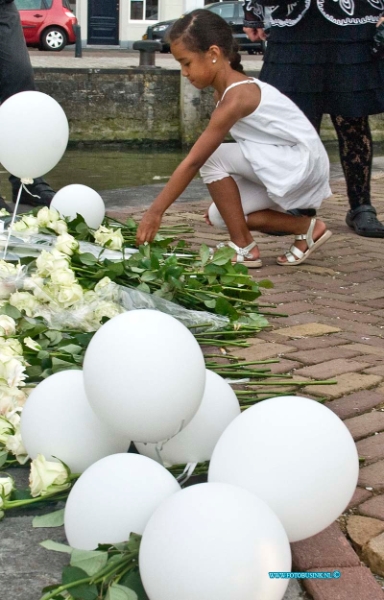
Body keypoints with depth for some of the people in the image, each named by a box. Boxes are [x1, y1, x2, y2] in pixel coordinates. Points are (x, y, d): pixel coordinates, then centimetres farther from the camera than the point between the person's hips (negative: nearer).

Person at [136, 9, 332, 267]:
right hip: (287, 164, 10)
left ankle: (244, 248, -8)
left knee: (213, 158, -19)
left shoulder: (236, 97, -24)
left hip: (303, 164, -10)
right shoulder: (230, 88, 5)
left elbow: (193, 162, -25)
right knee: (221, 214, 3)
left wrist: (155, 211, -23)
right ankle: (305, 228, 8)